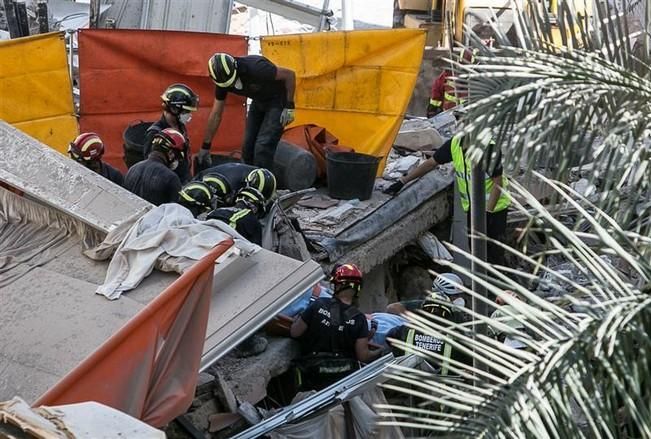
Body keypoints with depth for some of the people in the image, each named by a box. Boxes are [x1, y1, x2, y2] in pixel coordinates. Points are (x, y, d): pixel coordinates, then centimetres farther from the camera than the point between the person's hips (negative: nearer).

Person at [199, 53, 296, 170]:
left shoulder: (255, 68, -34)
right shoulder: (222, 80, -13)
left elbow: (290, 75, -23)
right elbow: (216, 115, -4)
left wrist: (289, 107, -21)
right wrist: (205, 147, -1)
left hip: (277, 100, -6)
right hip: (259, 101, 7)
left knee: (262, 147, -15)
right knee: (248, 146, 5)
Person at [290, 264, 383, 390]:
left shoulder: (318, 305, -8)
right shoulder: (358, 318, -7)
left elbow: (294, 333, -2)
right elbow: (363, 356, -6)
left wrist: (299, 319, 19)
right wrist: (380, 353, 14)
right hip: (345, 376, 0)